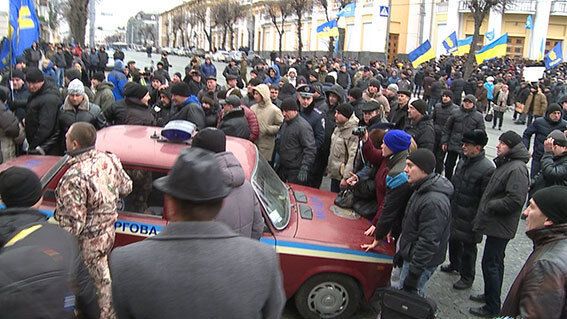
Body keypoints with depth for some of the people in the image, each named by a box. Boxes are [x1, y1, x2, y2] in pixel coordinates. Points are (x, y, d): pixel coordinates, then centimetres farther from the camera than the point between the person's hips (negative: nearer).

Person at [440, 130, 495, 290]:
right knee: (453, 239, 25)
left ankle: (467, 277, 29)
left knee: (468, 247, 10)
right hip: (454, 210, 8)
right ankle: (455, 264, 49)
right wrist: (449, 202, 17)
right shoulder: (464, 160, 1)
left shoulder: (487, 169, -24)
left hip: (470, 217, -8)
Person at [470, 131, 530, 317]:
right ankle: (490, 295, 36)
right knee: (495, 262, 21)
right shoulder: (505, 164, 12)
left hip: (500, 227, -10)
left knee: (490, 264, -2)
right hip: (496, 224, 10)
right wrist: (487, 207, 11)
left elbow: (515, 200, -27)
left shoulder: (517, 169, -20)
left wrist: (490, 206, -17)